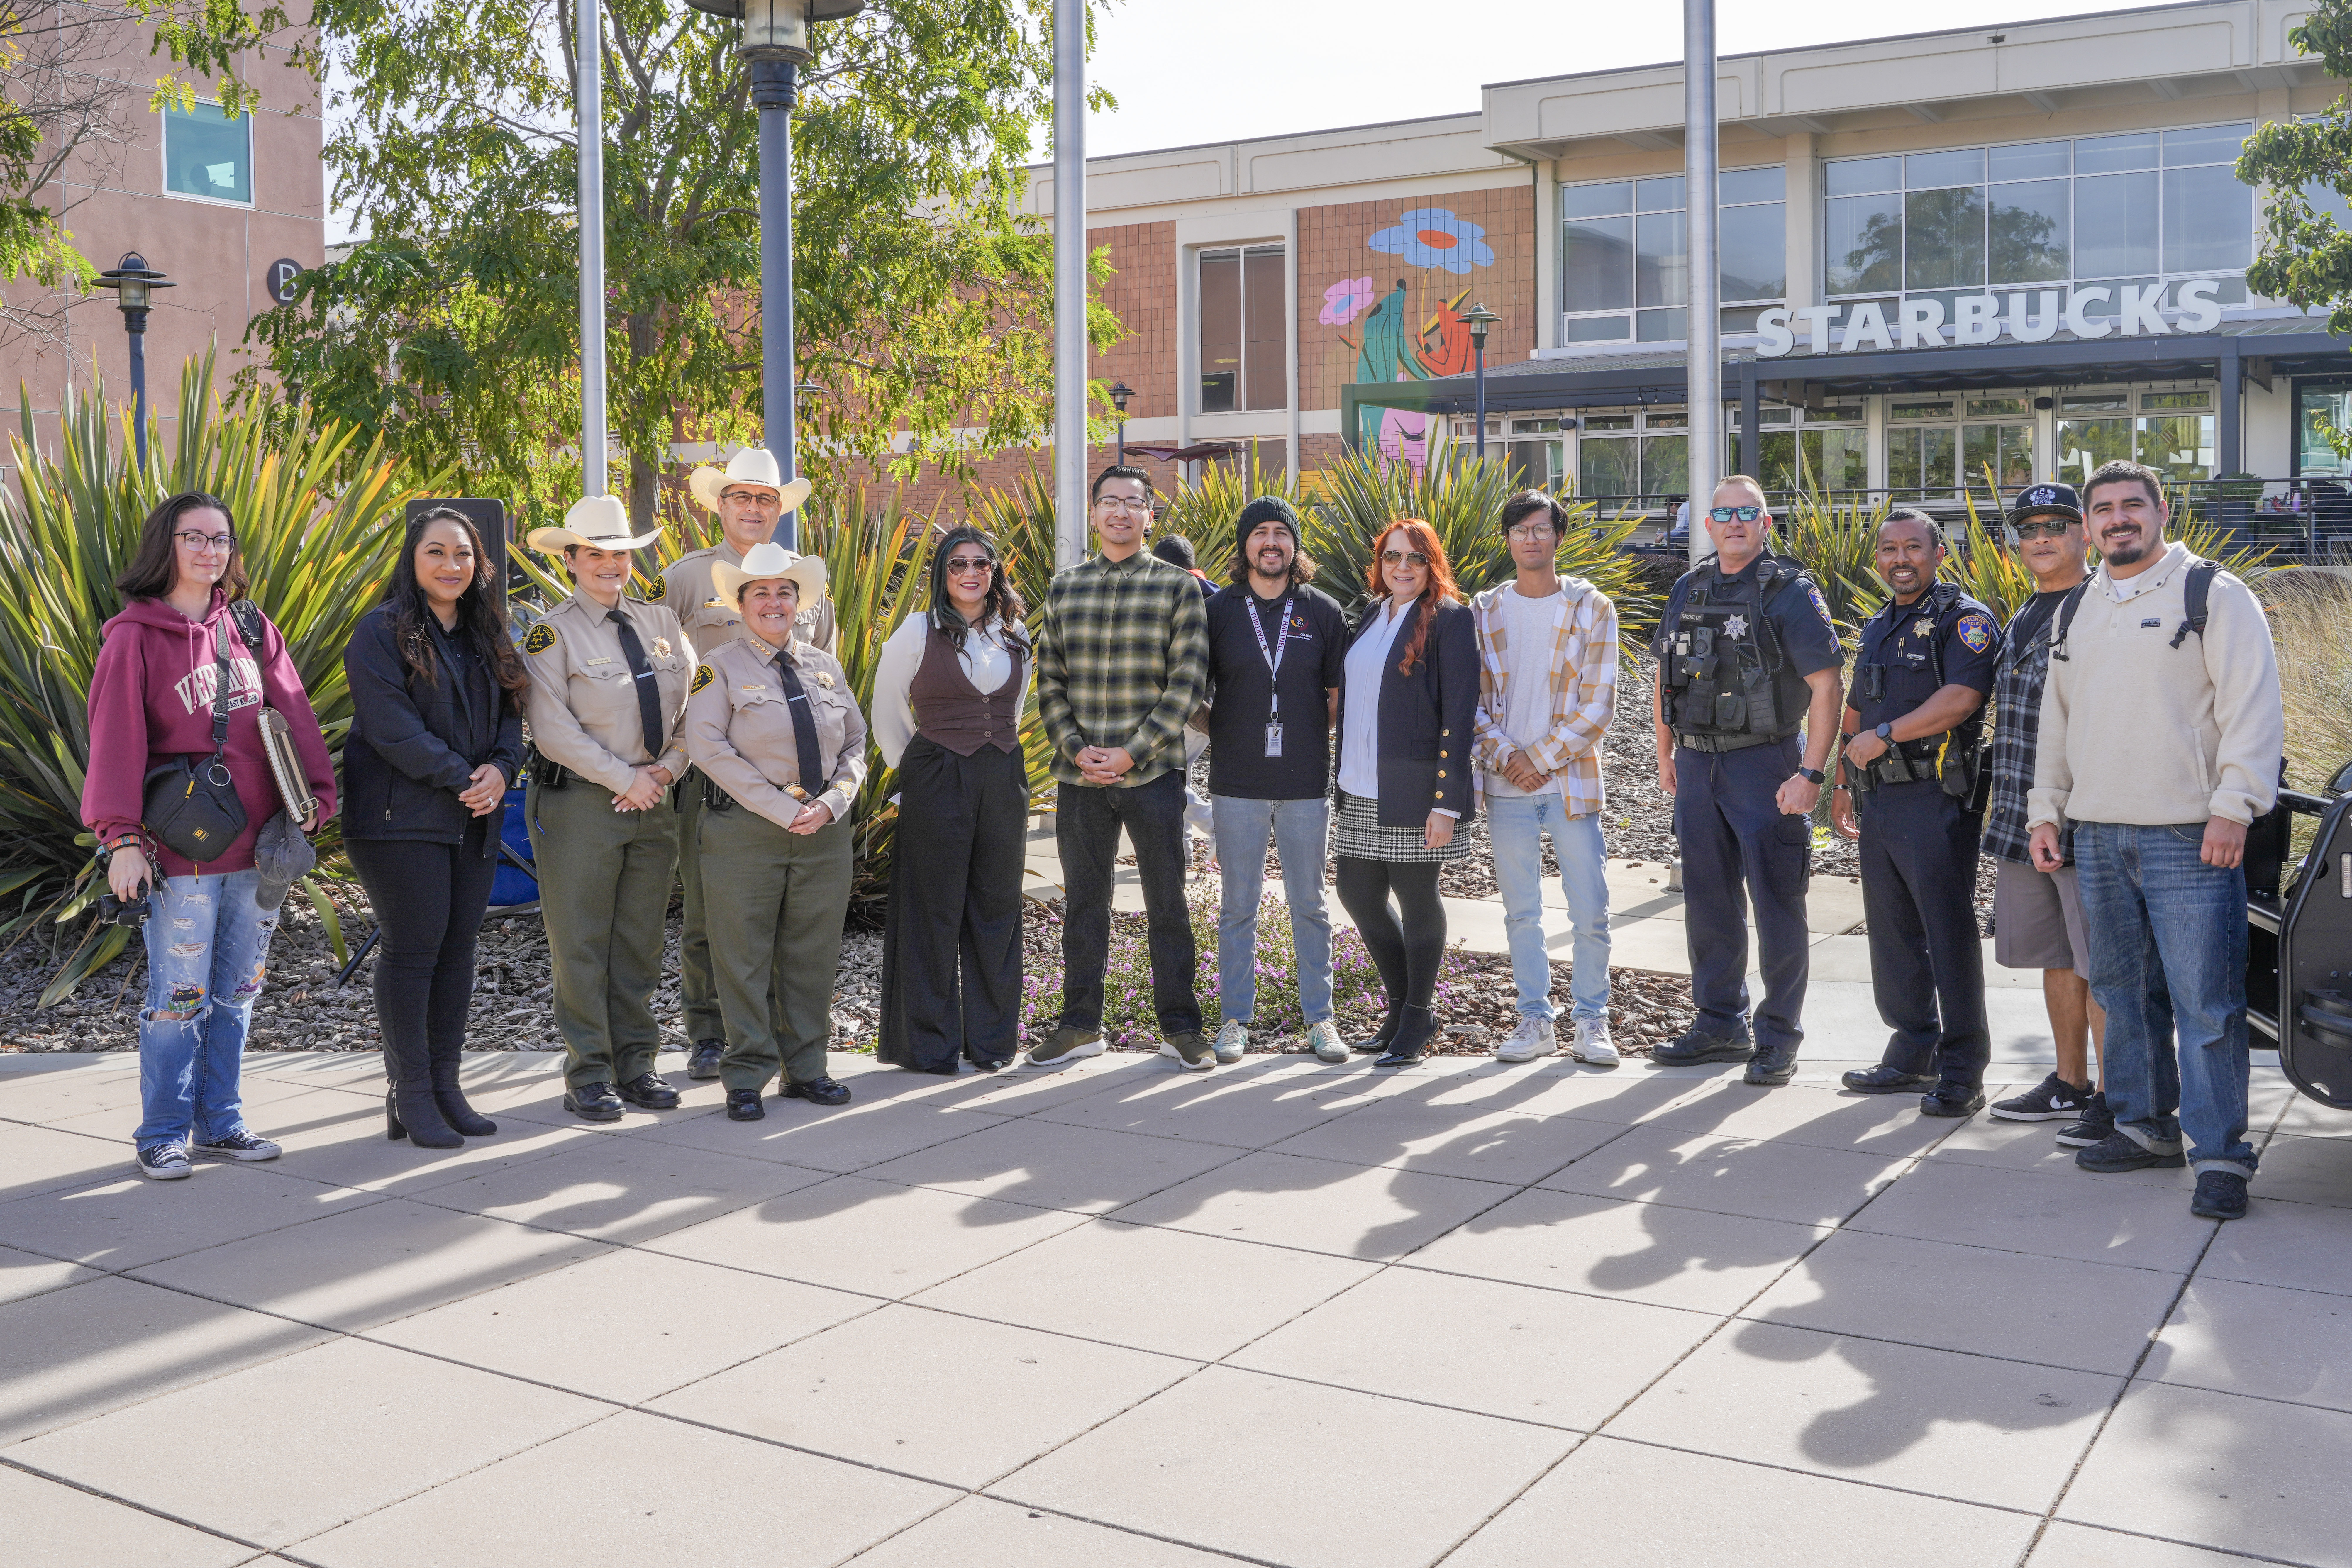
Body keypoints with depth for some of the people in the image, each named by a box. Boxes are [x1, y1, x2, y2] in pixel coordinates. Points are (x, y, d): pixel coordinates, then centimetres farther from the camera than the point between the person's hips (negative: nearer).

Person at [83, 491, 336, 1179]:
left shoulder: (252, 629, 11)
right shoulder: (135, 637, -4)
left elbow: (292, 716, 7)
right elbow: (117, 741, -9)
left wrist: (314, 798, -3)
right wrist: (122, 837, -16)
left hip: (257, 850, 5)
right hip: (181, 853, -5)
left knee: (237, 993, 12)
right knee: (180, 997, 0)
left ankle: (220, 1123, 24)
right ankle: (163, 1135, 13)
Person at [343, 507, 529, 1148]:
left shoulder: (486, 635, 15)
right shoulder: (381, 632, -6)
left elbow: (510, 711, 13)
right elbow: (391, 725, -15)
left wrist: (501, 769, -7)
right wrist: (459, 779, -17)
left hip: (473, 820, 6)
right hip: (402, 818, -6)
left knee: (458, 947, 8)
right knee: (414, 948, -4)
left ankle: (446, 1084, 16)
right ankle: (410, 1094, 4)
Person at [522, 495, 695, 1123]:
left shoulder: (661, 624, 10)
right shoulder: (554, 634, -5)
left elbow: (694, 704, 11)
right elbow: (553, 730, -12)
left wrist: (667, 769, -5)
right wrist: (626, 780, -13)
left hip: (654, 800, 5)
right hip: (580, 802, -5)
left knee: (642, 941, 10)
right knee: (582, 944, 0)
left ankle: (637, 1065, 19)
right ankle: (589, 1076, 9)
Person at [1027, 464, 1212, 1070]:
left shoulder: (1178, 585, 0)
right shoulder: (1064, 587, 10)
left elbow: (1188, 680, -5)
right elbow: (1049, 680, 9)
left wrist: (1131, 753, -12)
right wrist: (1076, 748, -6)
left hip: (1154, 770, -3)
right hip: (1079, 774, 3)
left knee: (1167, 902, 4)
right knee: (1082, 901, 10)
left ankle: (1180, 1026, 14)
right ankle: (1080, 1025, 21)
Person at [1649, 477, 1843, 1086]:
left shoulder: (1790, 591, -8)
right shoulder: (1689, 590, 11)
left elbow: (1826, 686, -13)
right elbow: (1665, 675, 20)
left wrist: (1810, 773, -19)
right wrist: (1665, 755, 16)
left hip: (1764, 764, -6)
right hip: (1697, 766, 6)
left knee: (1777, 905, -1)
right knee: (1708, 903, 12)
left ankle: (1778, 1038, 8)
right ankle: (1720, 1024, 25)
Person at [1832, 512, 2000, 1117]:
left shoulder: (1964, 618, -5)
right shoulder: (1878, 628, 21)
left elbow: (1962, 696, -20)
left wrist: (1885, 735, -17)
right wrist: (1844, 783, 23)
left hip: (1936, 800, -8)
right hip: (1878, 801, 8)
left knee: (1949, 933, -5)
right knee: (1892, 932, 11)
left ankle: (1963, 1073, 0)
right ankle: (1913, 1054, 22)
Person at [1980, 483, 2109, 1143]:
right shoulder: (2022, 619, 19)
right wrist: (1998, 798, 23)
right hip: (2023, 818, 9)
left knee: (2099, 961, -5)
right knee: (2055, 958, 15)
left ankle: (2115, 1100, 1)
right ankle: (2071, 1085, 25)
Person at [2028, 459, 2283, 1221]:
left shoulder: (2214, 594, -1)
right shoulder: (2077, 609, 18)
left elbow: (2252, 707, -7)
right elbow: (2056, 718, 23)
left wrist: (2233, 807, -15)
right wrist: (2045, 808, 17)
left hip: (2188, 837, -6)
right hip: (2097, 836, 6)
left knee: (2205, 1001, -7)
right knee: (2124, 994, 12)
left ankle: (2220, 1156, -2)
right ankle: (2147, 1125, 24)